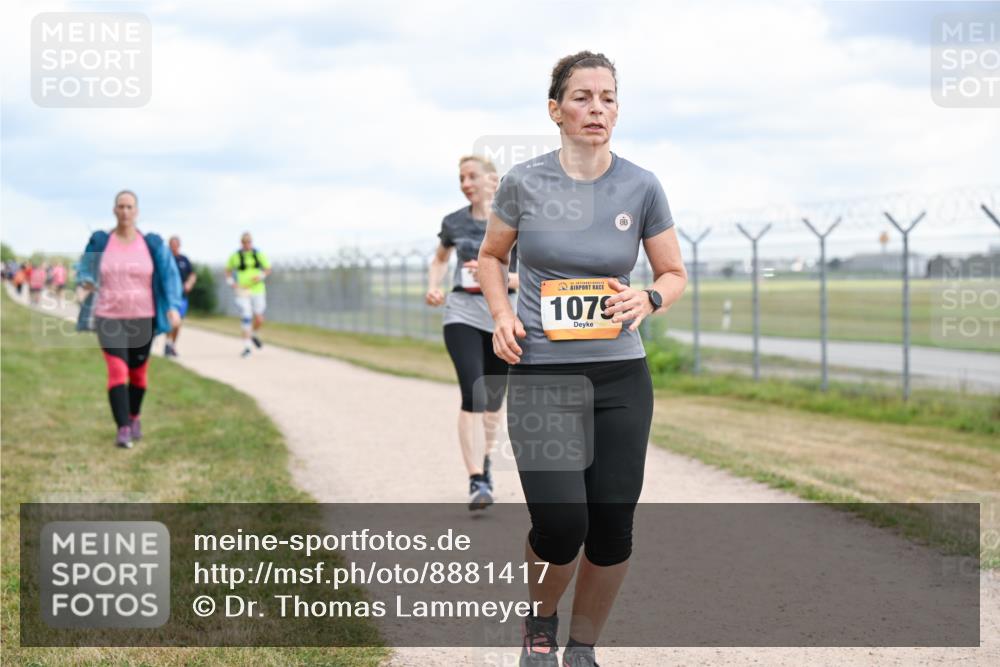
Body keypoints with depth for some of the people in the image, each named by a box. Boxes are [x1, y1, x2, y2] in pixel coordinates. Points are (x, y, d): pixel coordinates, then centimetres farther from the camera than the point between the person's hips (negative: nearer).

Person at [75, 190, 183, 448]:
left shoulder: (152, 244, -4)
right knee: (117, 370, -17)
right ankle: (123, 429, -18)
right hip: (109, 317, -1)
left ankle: (134, 417, 39)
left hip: (142, 318, 1)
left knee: (138, 371, 13)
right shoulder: (100, 241, -3)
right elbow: (85, 267, 9)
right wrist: (84, 284, -14)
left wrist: (173, 306, -19)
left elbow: (169, 274, -4)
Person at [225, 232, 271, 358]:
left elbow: (268, 269, 9)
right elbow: (228, 270, 13)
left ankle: (253, 334, 34)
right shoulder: (235, 256, -1)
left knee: (259, 320, 1)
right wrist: (231, 282, -3)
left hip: (258, 291, 2)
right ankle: (246, 347, -4)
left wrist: (261, 276, -9)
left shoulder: (259, 254, 2)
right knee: (246, 319, -11)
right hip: (243, 292, -2)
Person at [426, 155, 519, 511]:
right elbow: (439, 259, 22)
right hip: (462, 317, 0)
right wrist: (433, 286, 3)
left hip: (503, 320, 0)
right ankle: (477, 482, -21)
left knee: (492, 402, 13)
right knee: (472, 395, -17)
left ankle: (485, 459, 41)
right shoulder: (454, 223, 4)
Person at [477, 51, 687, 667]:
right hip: (541, 375, -2)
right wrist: (502, 314, -4)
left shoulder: (642, 187, 0)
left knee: (612, 528, 1)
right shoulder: (524, 182, -2)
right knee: (561, 527, -13)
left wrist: (649, 300, -12)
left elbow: (675, 275, 10)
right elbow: (492, 256, 14)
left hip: (621, 377, 2)